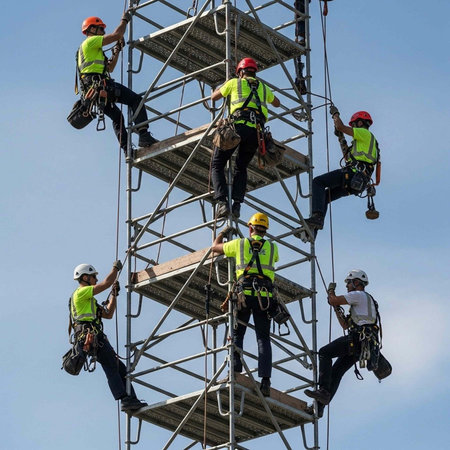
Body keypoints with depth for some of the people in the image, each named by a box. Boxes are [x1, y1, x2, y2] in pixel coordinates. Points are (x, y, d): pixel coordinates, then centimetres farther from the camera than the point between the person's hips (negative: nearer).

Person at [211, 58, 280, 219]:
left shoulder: (234, 83, 19)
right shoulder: (263, 87, 28)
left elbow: (213, 97, 34)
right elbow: (277, 103, 48)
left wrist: (219, 88, 55)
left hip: (239, 125, -3)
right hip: (257, 130, 4)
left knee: (217, 165, 5)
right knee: (241, 168, 19)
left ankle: (222, 202, -16)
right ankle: (237, 204, -2)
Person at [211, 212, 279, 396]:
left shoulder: (239, 244, 11)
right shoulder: (272, 247, 15)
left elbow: (215, 247, 26)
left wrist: (223, 233, 43)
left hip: (244, 293, -1)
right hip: (265, 296, 1)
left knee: (237, 334, 9)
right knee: (263, 338, 2)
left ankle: (235, 370, -12)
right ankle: (265, 379, -11)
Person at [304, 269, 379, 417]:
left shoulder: (359, 295, 1)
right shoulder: (366, 300, 33)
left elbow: (333, 300, -6)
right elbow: (345, 325, 33)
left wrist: (330, 290, 15)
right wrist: (337, 308, 27)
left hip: (358, 338, -10)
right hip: (362, 345, 10)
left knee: (325, 352, -13)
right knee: (336, 371, 6)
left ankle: (324, 390, -26)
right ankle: (319, 407, -1)